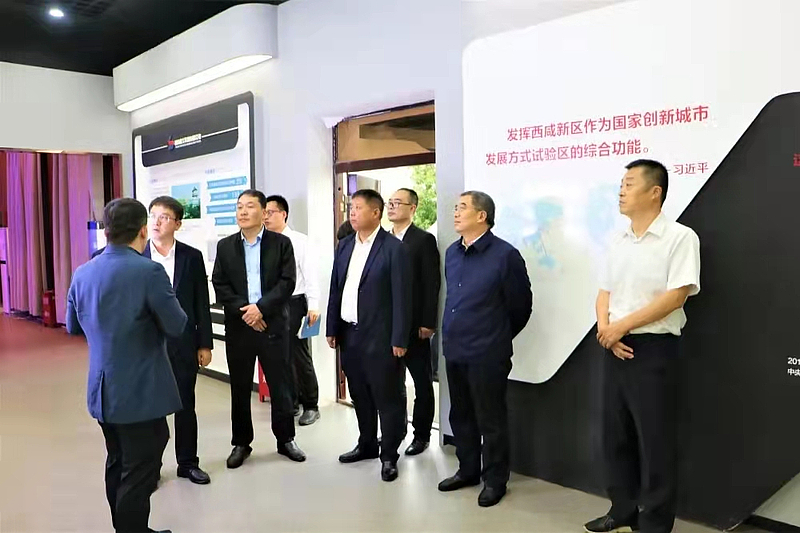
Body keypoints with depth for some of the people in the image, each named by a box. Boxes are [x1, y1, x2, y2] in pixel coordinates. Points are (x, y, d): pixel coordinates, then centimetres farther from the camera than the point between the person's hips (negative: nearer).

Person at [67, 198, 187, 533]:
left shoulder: (82, 273, 3)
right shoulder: (149, 271, -19)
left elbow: (73, 326, 15)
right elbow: (176, 326, -15)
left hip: (102, 390, 8)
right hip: (141, 391, -8)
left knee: (118, 466, 21)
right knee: (139, 475, 3)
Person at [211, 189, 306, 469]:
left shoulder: (281, 243, 1)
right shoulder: (225, 246, 8)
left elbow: (286, 283, -6)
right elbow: (220, 285, 1)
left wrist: (261, 308, -16)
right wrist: (243, 311, -11)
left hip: (273, 325, -2)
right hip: (238, 325, 2)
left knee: (280, 385, 6)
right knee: (240, 388, 9)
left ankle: (286, 439, 21)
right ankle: (241, 443, 22)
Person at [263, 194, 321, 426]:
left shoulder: (299, 240, -4)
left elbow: (309, 274, -6)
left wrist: (313, 306, -12)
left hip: (294, 303, -4)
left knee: (300, 356, 2)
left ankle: (311, 405, 16)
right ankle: (290, 402, 26)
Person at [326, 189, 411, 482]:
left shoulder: (393, 248, -10)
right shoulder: (344, 246, 9)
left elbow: (401, 297, -12)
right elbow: (335, 290, 12)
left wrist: (399, 339, -14)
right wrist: (332, 329, 9)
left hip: (379, 336, -6)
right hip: (349, 334, 6)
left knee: (387, 397, 4)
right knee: (359, 395, 17)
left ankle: (389, 455, 18)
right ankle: (367, 444, 34)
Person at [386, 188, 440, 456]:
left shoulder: (424, 240, -7)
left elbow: (432, 284, -11)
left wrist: (428, 323, -15)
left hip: (414, 324, -5)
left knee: (422, 382, 7)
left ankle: (421, 435, 19)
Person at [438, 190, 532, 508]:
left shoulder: (505, 255, -13)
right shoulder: (452, 253, 8)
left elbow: (521, 305, -5)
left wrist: (498, 338, 7)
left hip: (487, 354, -7)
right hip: (453, 350, 7)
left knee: (490, 420, 6)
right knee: (460, 415, 18)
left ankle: (495, 480, 23)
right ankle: (468, 470, 35)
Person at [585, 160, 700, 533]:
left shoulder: (680, 237, -8)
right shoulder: (618, 242, 12)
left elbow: (676, 295, -16)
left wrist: (621, 326, -16)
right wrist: (604, 328, -8)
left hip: (654, 349, -6)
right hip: (615, 347, 7)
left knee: (655, 441, 3)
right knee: (615, 434, 14)